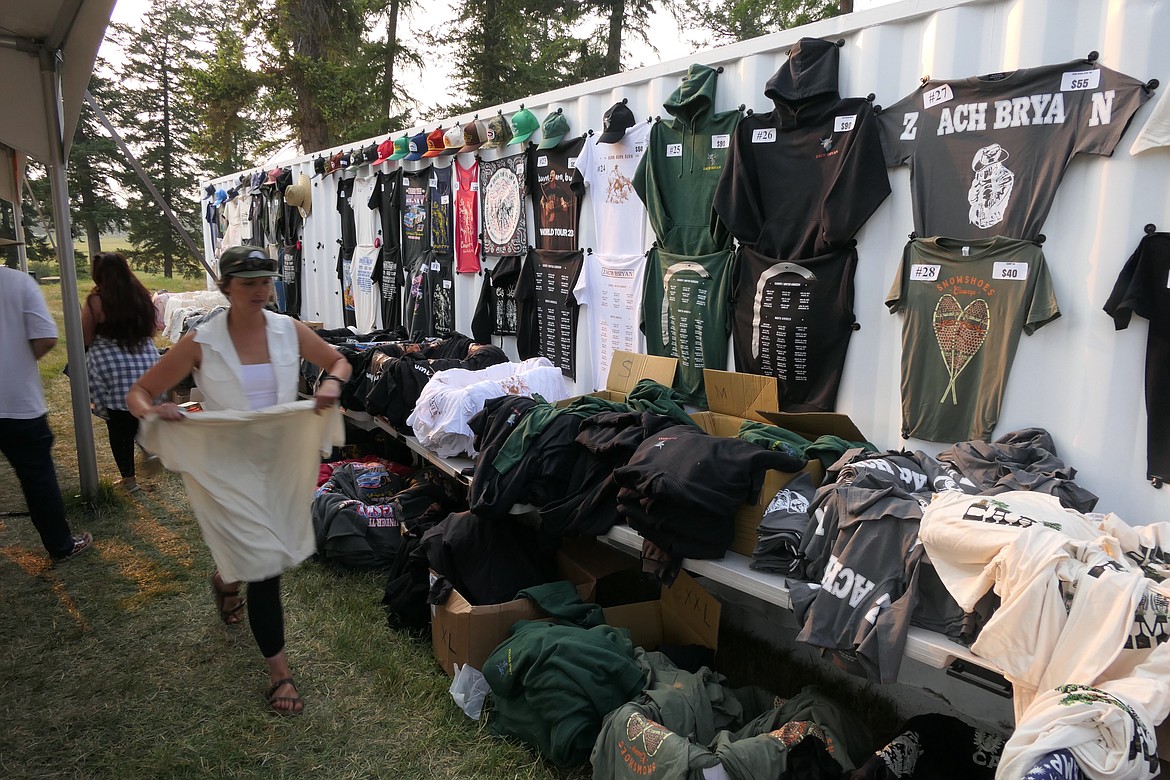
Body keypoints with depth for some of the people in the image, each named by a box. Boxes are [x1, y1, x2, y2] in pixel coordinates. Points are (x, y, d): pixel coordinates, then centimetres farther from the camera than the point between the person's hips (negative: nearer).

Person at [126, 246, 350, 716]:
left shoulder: (288, 330, -4)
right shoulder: (200, 343, -12)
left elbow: (339, 362, 9)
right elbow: (139, 393, -4)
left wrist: (331, 383, -14)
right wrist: (152, 412, -27)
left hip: (281, 460, 4)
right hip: (226, 467, -4)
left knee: (282, 551, 17)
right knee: (265, 565, -7)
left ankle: (226, 580, 54)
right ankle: (279, 672, 11)